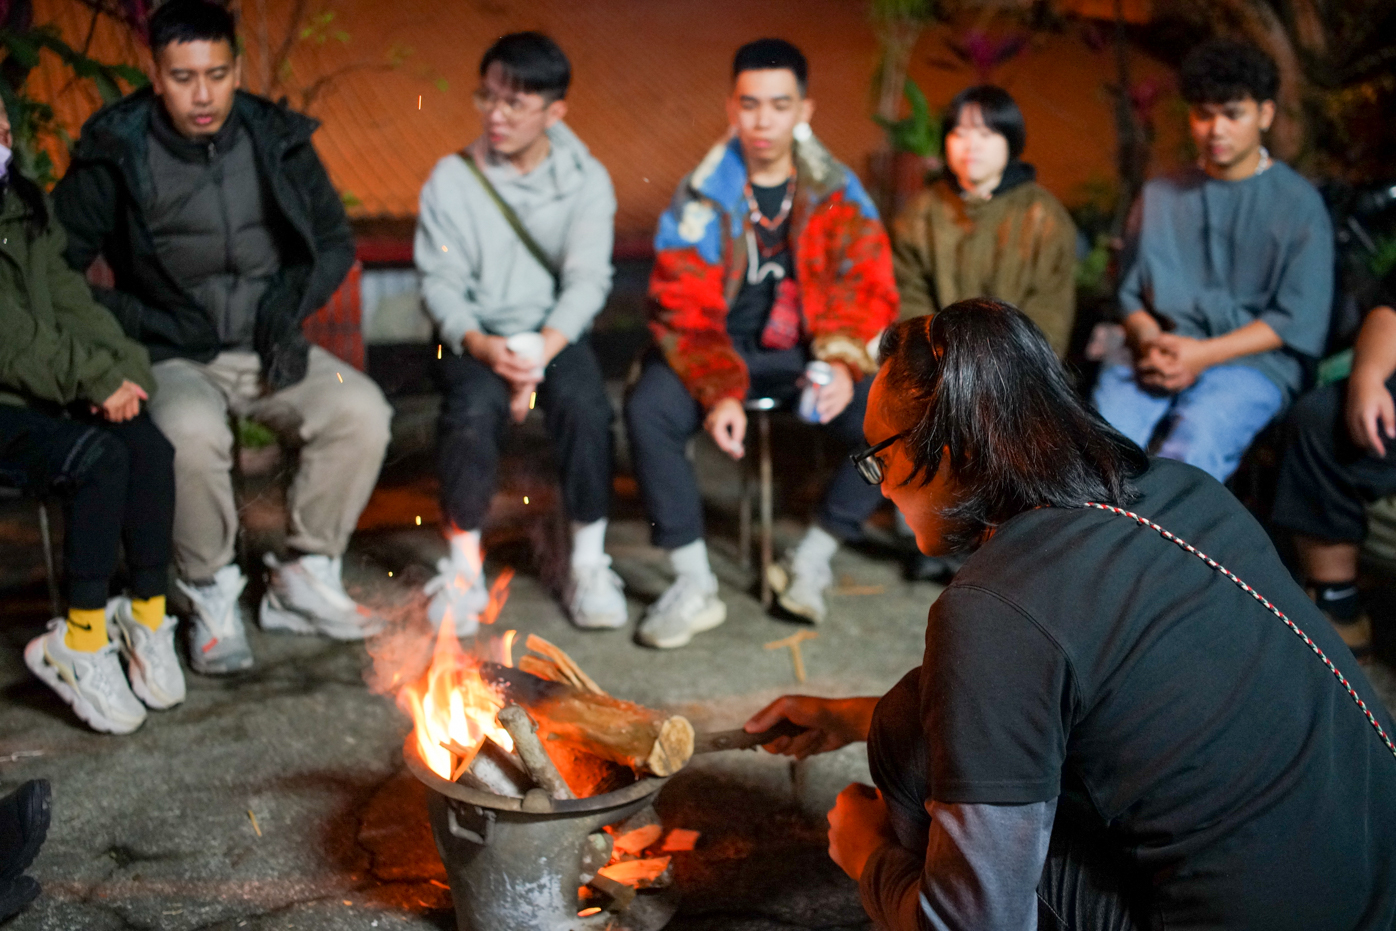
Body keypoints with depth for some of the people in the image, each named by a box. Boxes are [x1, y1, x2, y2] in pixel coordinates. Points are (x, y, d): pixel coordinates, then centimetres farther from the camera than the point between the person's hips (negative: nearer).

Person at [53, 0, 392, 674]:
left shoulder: (277, 142, 3)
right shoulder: (115, 157, -6)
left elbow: (335, 241, 15)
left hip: (269, 353, 3)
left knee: (361, 411, -24)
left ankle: (303, 579, -5)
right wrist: (145, 322, -13)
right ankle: (212, 596, -11)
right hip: (173, 360, -3)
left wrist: (293, 301, -3)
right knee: (191, 431, -37)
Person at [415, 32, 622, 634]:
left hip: (556, 334, 0)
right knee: (473, 409, -30)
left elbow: (588, 279, -7)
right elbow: (440, 282, -3)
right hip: (477, 338, 0)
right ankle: (464, 567, -12)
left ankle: (590, 564, -14)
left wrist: (540, 353, -22)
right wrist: (482, 346, -22)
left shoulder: (586, 180, 1)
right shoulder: (451, 179, 1)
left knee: (585, 404, -30)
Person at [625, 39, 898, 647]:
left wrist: (844, 364, -23)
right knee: (647, 411, -30)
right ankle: (695, 585, -18)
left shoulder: (837, 193, -1)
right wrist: (719, 394, -27)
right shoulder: (702, 198, -6)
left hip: (807, 355, 1)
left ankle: (812, 560, -4)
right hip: (723, 351, -1)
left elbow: (867, 294, -1)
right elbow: (681, 312, -10)